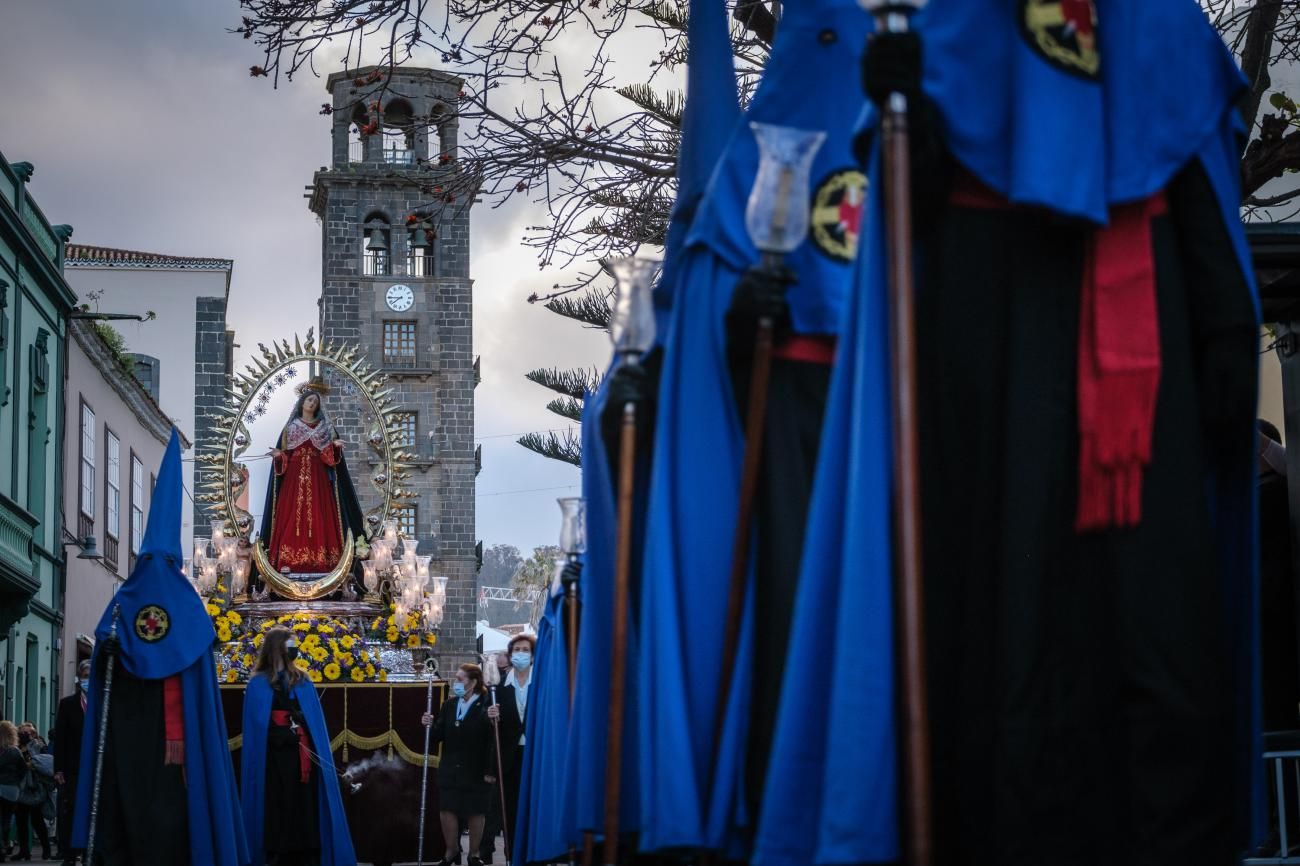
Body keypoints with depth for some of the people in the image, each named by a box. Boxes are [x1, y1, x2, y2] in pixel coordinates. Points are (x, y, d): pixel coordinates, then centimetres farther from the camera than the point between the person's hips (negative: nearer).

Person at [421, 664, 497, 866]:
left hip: (476, 770, -5)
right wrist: (430, 725, -14)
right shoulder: (449, 705, 6)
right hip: (450, 768, 5)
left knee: (475, 813, 6)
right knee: (446, 810, 4)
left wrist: (490, 771, -17)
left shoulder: (486, 706, -12)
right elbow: (439, 735, 6)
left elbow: (493, 741, -14)